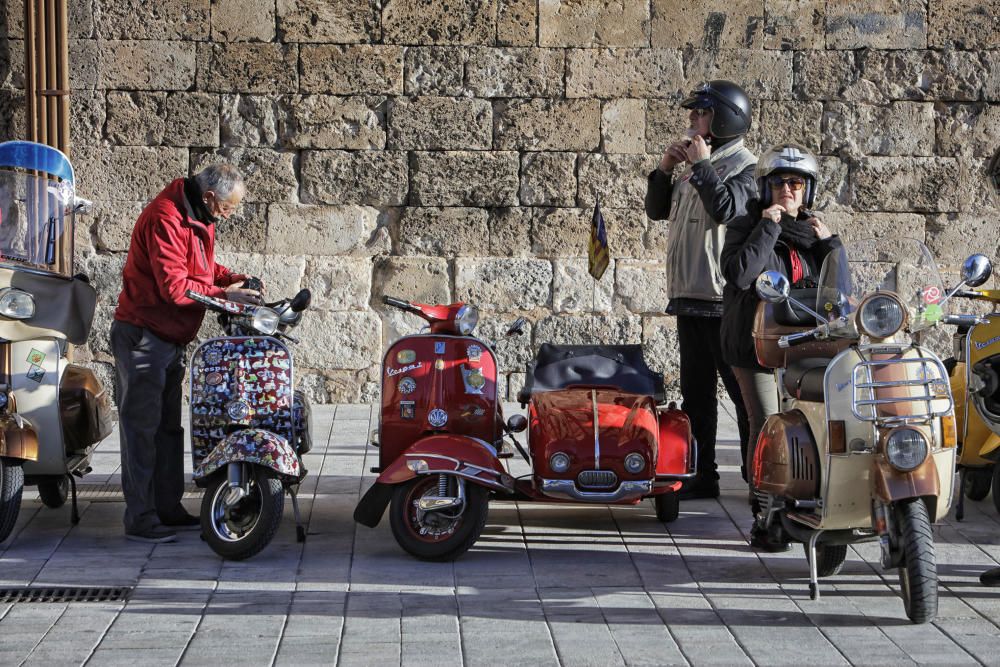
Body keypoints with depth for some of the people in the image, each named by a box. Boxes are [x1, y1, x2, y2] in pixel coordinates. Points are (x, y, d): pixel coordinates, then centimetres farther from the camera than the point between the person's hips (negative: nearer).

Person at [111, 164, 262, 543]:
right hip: (142, 336, -10)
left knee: (169, 426, 15)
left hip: (170, 338, 10)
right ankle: (140, 520, -3)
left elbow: (203, 267, 20)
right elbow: (174, 286, -26)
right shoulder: (165, 219, -22)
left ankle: (169, 509, 23)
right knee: (141, 427, -6)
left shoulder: (198, 219, 9)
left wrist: (234, 280, 3)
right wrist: (224, 295, -22)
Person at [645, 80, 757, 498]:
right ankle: (702, 476, 15)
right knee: (696, 391, 10)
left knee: (742, 389, -5)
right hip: (690, 296, 9)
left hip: (725, 299, -9)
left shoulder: (744, 166, -7)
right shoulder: (695, 166, 19)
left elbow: (726, 209, -25)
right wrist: (665, 169, 6)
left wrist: (701, 166, -16)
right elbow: (657, 210, 20)